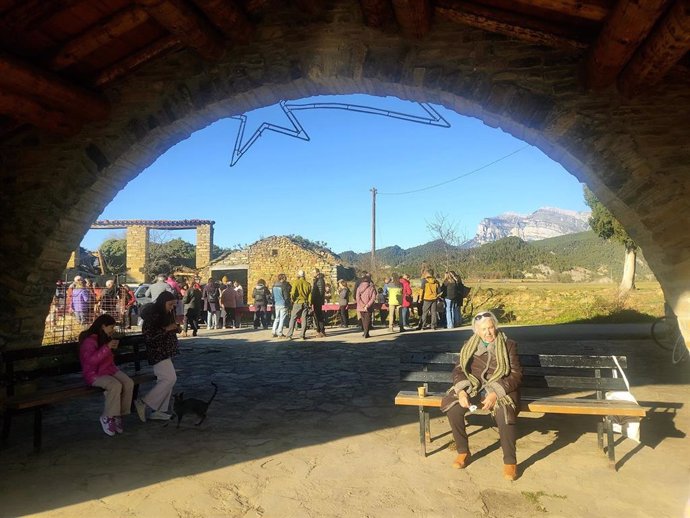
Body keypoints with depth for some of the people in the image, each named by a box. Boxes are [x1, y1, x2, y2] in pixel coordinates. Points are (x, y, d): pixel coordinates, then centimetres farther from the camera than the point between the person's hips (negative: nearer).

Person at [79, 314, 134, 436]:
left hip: (109, 369, 8)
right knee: (115, 385, -34)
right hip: (94, 374, -8)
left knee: (129, 383, -20)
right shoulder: (89, 340, -14)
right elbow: (91, 360, -32)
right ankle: (106, 417, -14)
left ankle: (119, 414, -10)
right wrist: (107, 347, -33)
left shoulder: (106, 338, 11)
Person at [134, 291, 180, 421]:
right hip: (157, 352, -9)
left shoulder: (165, 314, 10)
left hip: (165, 352, 9)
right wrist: (166, 329, -21)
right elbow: (148, 335, -22)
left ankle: (158, 411, 16)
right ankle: (143, 403, -5)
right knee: (170, 379, -13)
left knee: (165, 380, 10)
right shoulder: (152, 315, -16)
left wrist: (175, 328, 4)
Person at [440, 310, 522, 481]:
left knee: (504, 414, -35)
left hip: (500, 389, -3)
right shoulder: (469, 346, 9)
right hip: (474, 387, 3)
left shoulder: (508, 345, 0)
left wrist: (495, 394, -20)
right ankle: (463, 451, -5)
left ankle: (510, 461, -14)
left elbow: (516, 374, -6)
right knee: (453, 408, -26)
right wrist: (462, 391, -16)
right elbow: (458, 370, 6)